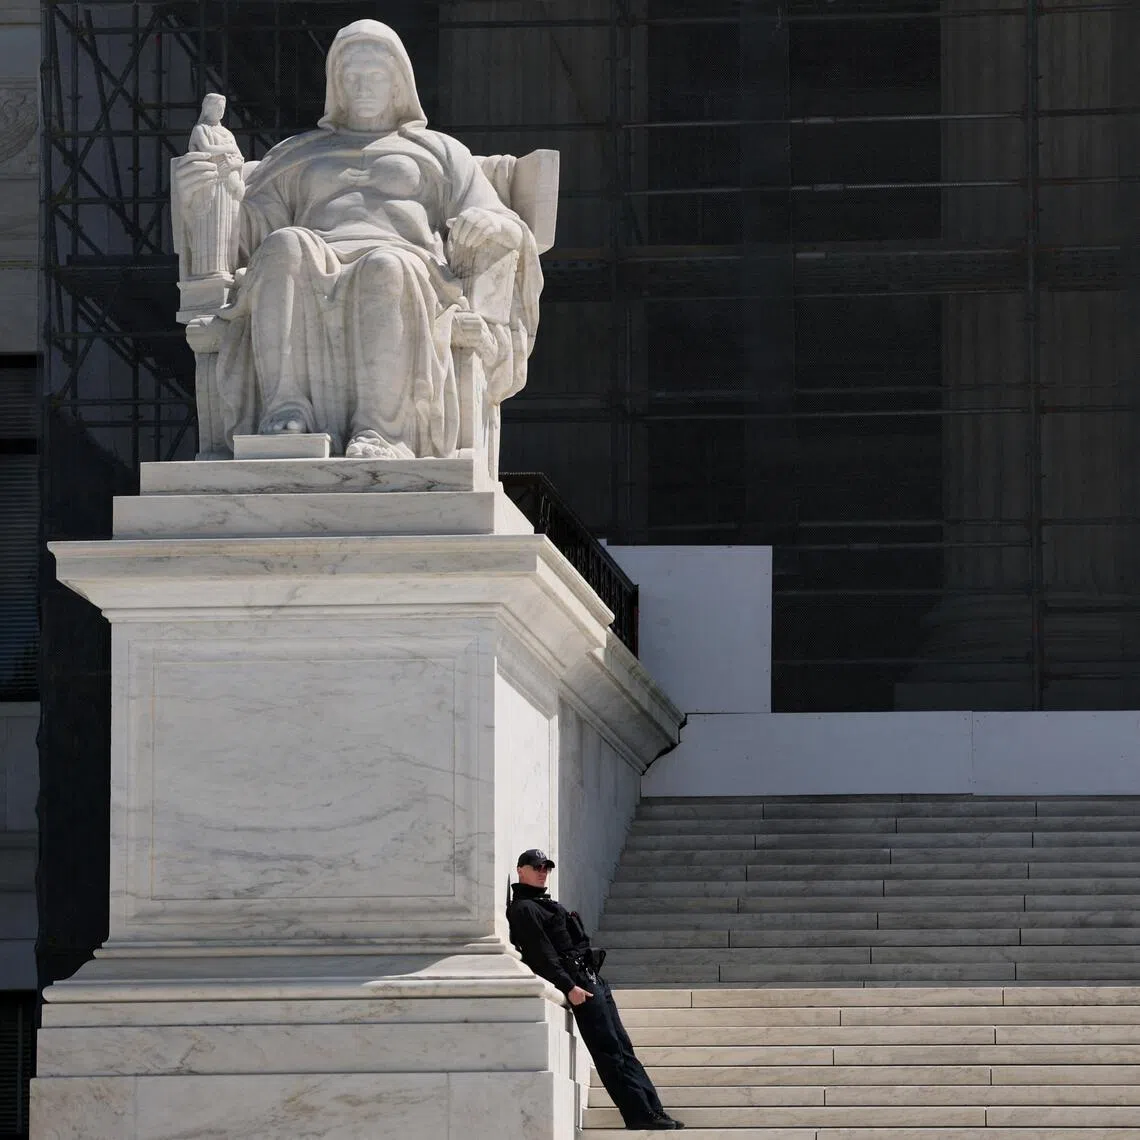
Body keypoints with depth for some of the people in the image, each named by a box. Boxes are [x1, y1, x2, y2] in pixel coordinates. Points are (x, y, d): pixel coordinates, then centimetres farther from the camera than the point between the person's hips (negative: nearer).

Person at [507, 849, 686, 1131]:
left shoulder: (543, 904, 23)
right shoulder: (523, 909, -8)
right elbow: (541, 954, -17)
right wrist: (569, 987, -24)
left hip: (592, 978, 10)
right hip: (577, 981, -10)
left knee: (622, 1047, 6)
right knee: (610, 1051, -12)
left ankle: (652, 1111, 5)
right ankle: (641, 1113, -14)